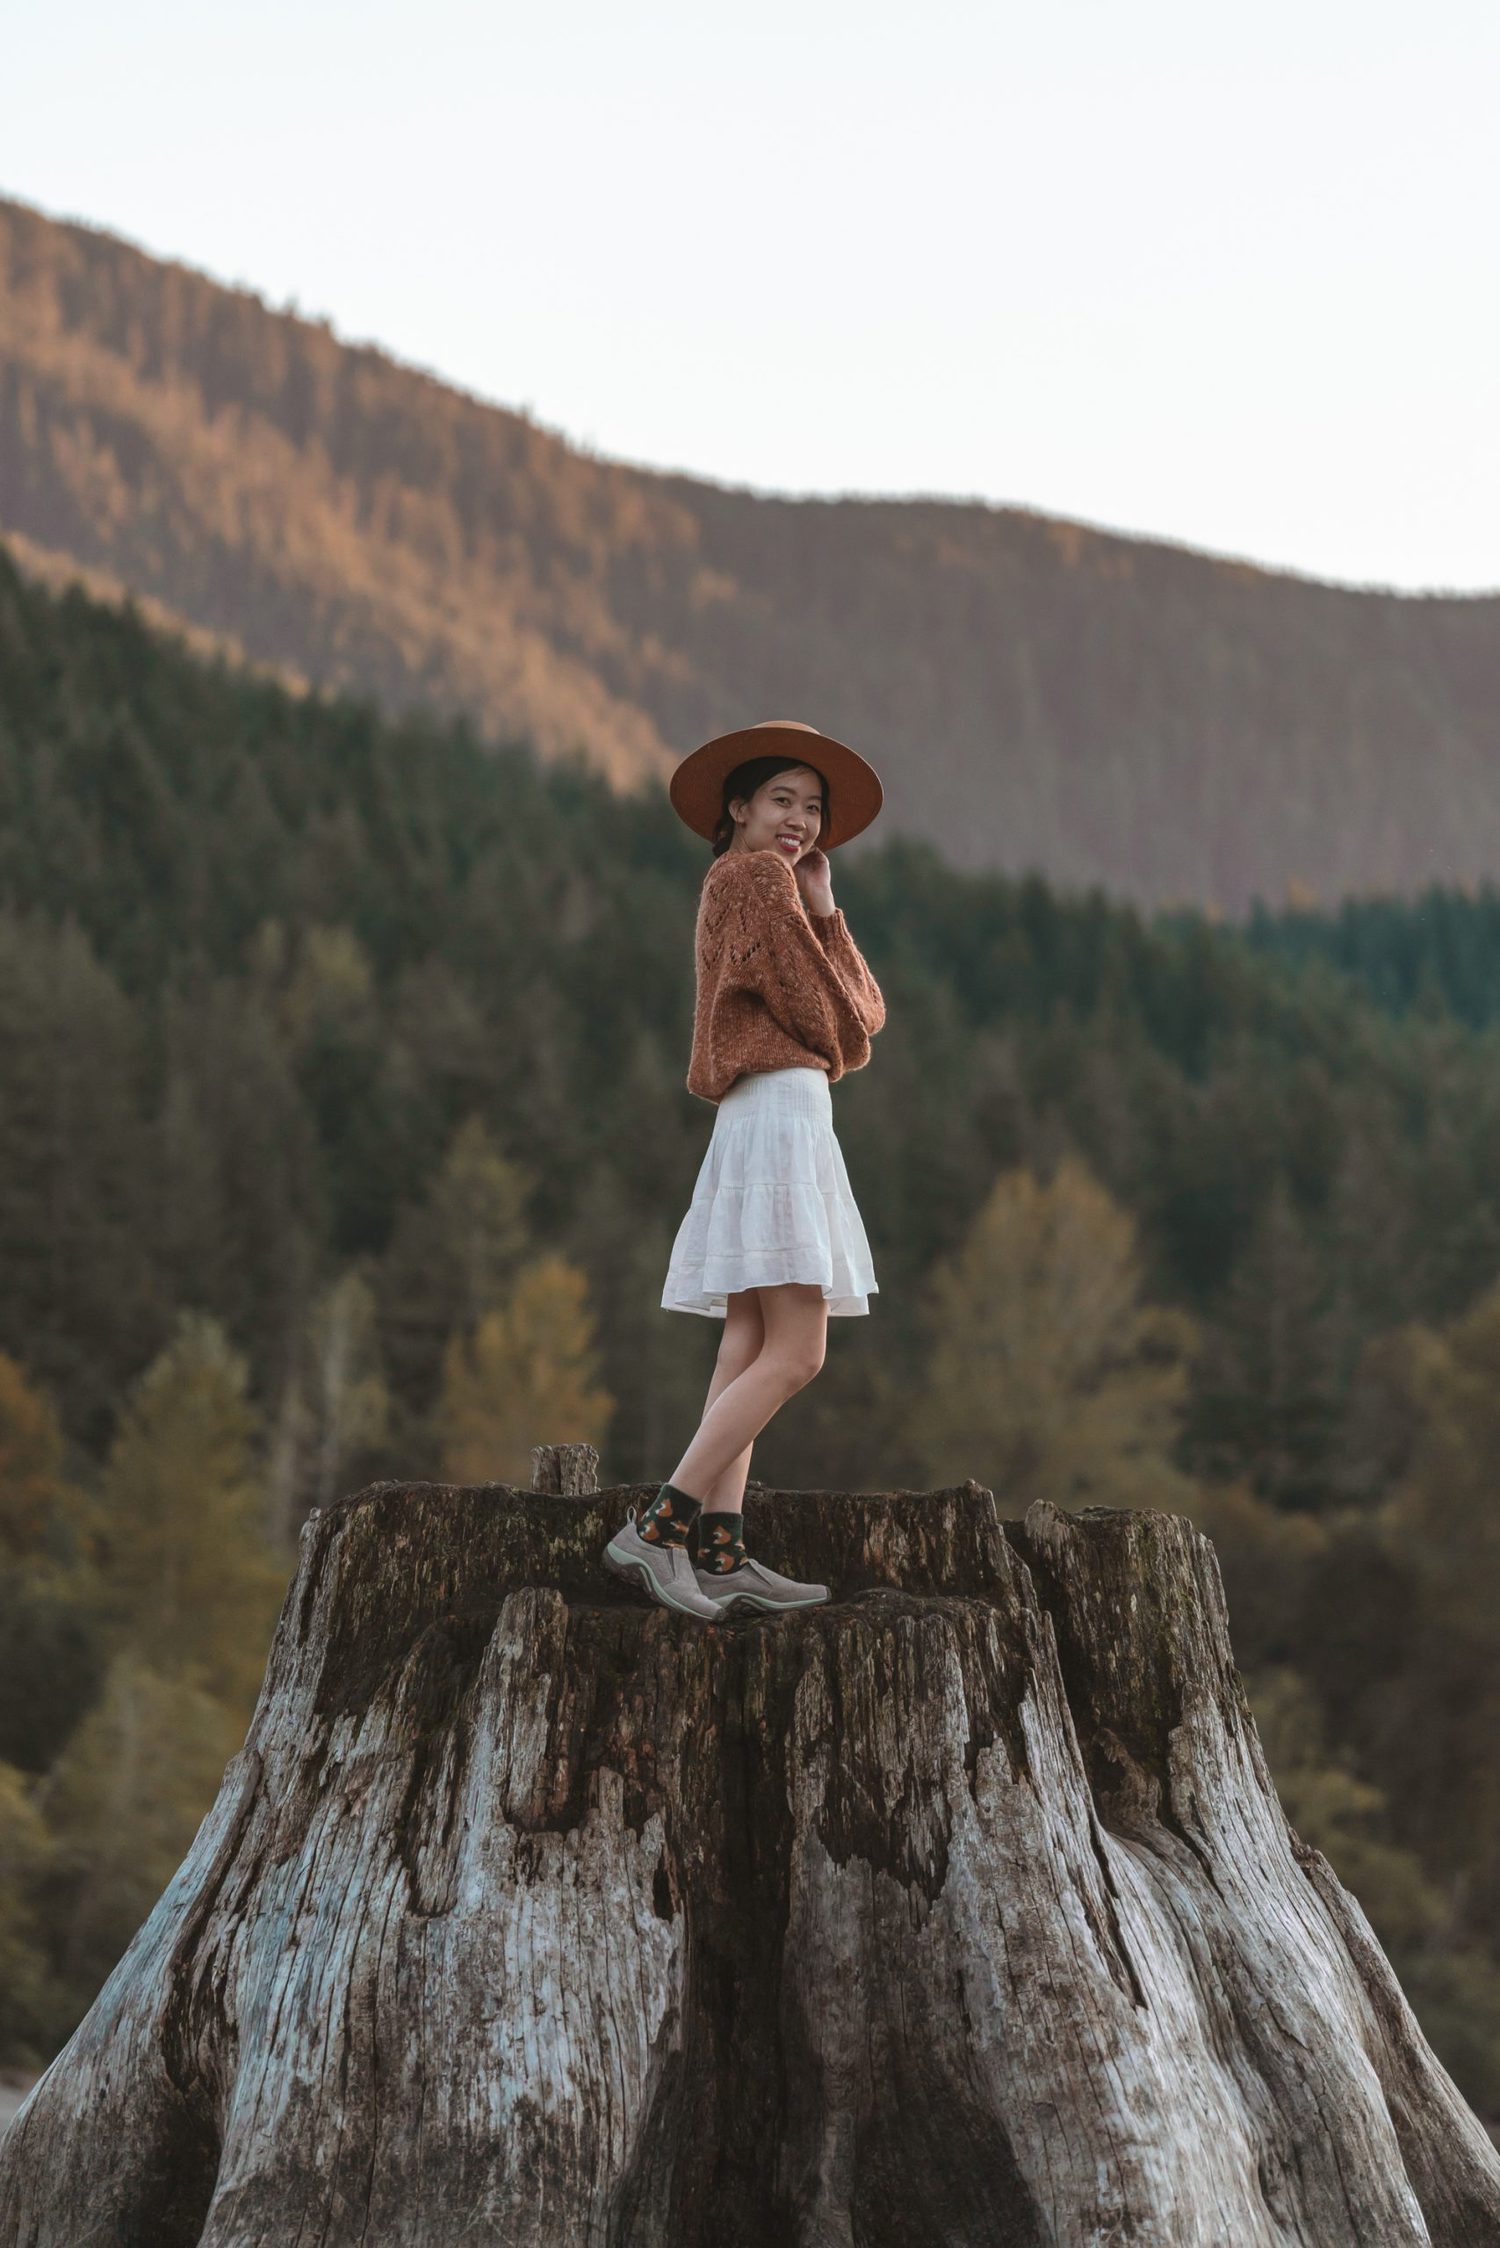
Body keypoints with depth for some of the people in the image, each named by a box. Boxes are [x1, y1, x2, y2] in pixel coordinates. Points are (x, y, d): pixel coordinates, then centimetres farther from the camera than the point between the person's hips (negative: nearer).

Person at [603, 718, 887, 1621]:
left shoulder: (773, 887, 24)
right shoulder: (756, 877, -6)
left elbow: (867, 1014, 15)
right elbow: (831, 1022, -11)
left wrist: (824, 909, 8)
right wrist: (841, 1043, 9)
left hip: (753, 1125, 10)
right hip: (780, 1114, -10)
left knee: (751, 1346, 5)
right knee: (794, 1352, -14)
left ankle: (719, 1551, -1)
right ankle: (658, 1528, -19)